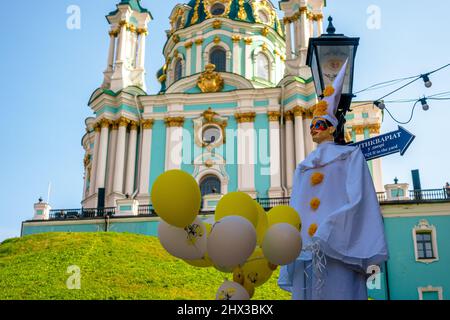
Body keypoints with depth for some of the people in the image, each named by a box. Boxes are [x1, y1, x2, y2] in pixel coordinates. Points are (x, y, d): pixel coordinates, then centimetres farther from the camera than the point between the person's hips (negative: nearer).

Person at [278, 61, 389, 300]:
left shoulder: (350, 156, 11)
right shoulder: (303, 168, 26)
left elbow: (357, 199, -3)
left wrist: (328, 234, -16)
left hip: (338, 248, -4)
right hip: (306, 250, 5)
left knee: (338, 292, -11)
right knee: (307, 293, -1)